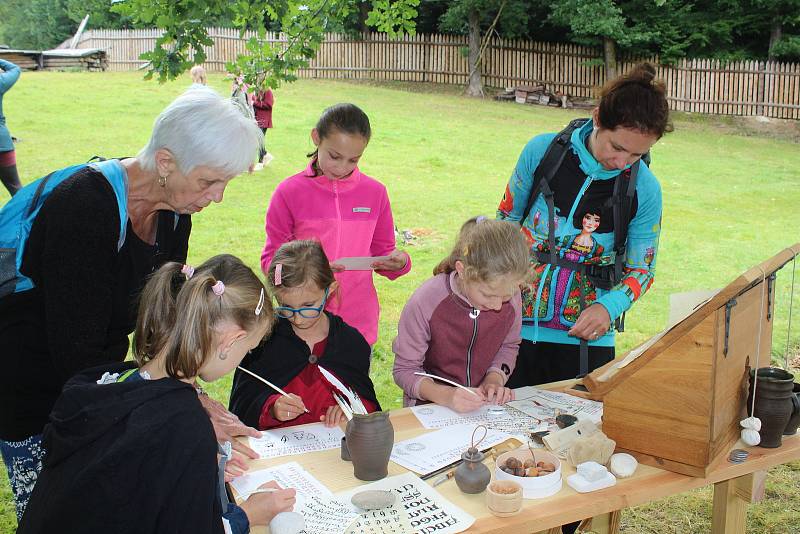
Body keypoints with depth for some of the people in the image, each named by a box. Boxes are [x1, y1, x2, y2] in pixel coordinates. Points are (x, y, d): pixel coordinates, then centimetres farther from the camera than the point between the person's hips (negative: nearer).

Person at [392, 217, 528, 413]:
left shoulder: (511, 297, -11)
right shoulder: (425, 303, -22)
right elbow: (405, 370, -13)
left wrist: (494, 379, -10)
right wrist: (446, 396, -29)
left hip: (484, 404, 2)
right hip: (429, 406, -2)